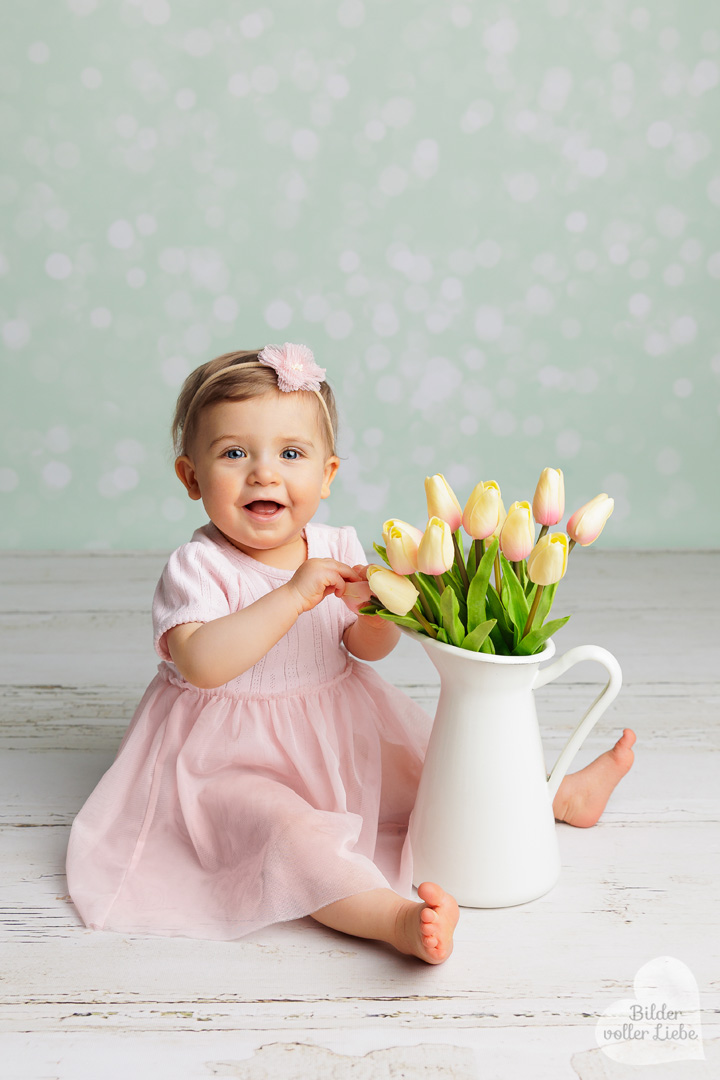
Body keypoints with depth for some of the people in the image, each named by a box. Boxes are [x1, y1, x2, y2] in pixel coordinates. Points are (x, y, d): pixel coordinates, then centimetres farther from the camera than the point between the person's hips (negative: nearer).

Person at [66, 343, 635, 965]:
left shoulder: (338, 548, -2)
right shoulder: (196, 569, -19)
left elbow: (367, 650, 4)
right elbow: (200, 664, -35)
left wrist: (377, 610, -20)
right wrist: (292, 596, -38)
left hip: (340, 740, 6)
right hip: (235, 765, -6)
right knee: (289, 827, -34)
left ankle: (565, 795, 30)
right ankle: (399, 920, -47)